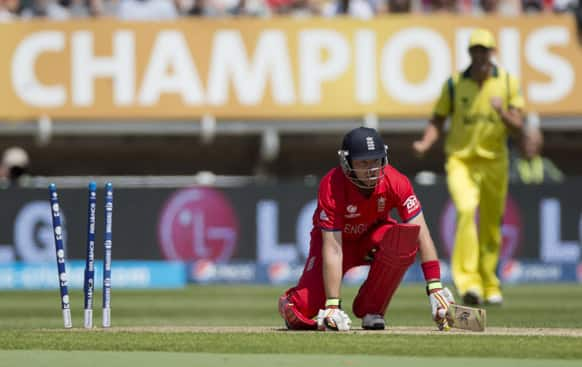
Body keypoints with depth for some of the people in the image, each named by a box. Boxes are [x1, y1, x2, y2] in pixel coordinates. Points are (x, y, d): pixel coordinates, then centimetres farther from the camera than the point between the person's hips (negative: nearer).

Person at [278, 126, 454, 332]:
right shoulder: (331, 187, -32)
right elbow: (332, 248, -35)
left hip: (373, 235, 2)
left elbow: (422, 234, -28)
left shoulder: (396, 182, -26)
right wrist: (333, 306, -40)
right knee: (301, 314, -22)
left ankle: (371, 309, -14)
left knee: (406, 238, -34)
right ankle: (292, 304, 20)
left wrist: (435, 288, -37)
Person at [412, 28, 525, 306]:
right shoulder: (454, 84, 0)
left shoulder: (508, 83, 1)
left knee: (491, 226, 11)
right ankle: (469, 282, -33)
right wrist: (425, 143, -14)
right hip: (460, 160, -2)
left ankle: (489, 285, 30)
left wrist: (502, 112, -22)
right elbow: (438, 120, 5)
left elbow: (517, 129, -2)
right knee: (466, 209, -26)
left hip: (494, 163, 2)